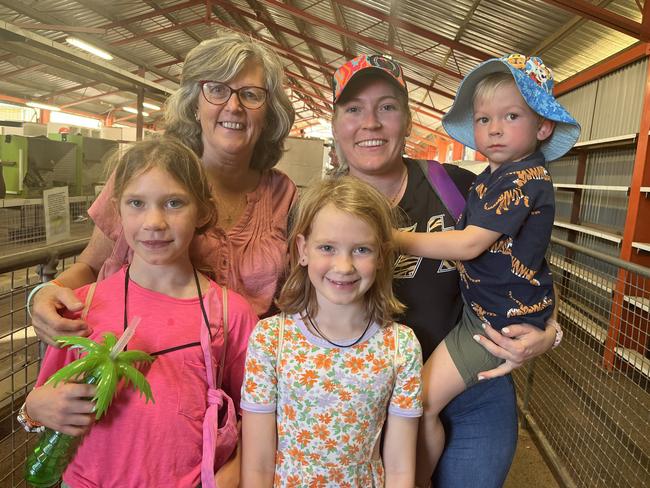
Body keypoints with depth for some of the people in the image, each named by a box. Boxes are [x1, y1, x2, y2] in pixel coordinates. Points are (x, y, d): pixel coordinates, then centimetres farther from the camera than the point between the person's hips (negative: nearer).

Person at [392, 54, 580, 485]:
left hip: (502, 318, -9)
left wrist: (397, 238, -20)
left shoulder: (524, 179, -19)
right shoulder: (495, 175, 10)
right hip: (481, 306, 10)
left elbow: (469, 244, -24)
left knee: (420, 403, -10)